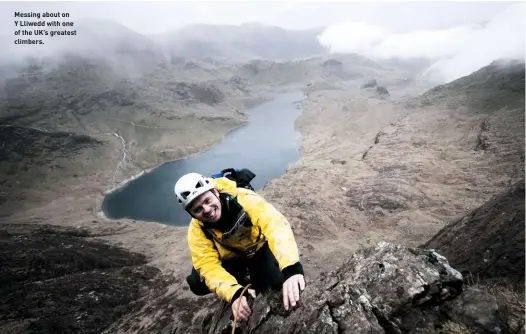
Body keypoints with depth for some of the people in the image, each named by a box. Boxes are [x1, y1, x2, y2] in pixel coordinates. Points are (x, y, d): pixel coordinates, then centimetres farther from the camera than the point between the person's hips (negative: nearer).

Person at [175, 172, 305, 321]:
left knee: (277, 281, -23)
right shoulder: (197, 230, -25)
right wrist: (234, 293, -50)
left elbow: (276, 224, -50)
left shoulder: (243, 199, -38)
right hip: (231, 258, 2)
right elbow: (208, 266, -31)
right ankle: (242, 278, 9)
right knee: (197, 284, -18)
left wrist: (291, 268, -65)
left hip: (259, 248, -1)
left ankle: (256, 278, 12)